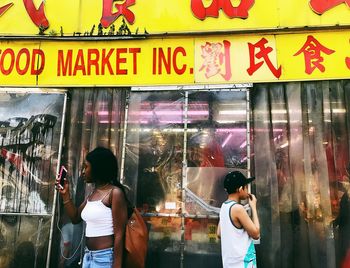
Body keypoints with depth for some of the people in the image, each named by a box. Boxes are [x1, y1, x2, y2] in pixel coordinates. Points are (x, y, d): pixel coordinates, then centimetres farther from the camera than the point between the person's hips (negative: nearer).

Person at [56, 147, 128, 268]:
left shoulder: (115, 193, -16)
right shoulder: (92, 193, 9)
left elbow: (119, 235, -18)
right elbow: (75, 218, 18)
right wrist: (65, 194, 9)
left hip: (105, 257, -8)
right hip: (88, 256, 8)